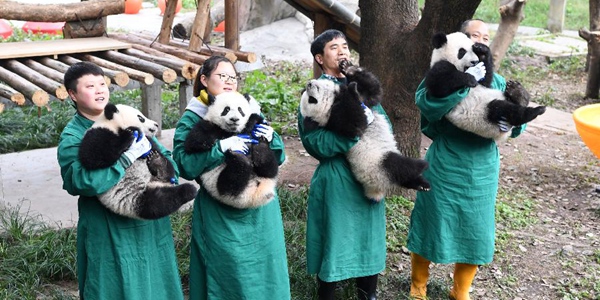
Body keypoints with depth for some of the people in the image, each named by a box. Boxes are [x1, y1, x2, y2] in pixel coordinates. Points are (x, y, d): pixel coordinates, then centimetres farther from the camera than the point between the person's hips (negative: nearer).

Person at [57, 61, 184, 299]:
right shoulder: (72, 138, -9)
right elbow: (82, 182, -26)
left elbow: (162, 154, 11)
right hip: (109, 232, -5)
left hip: (151, 221, 5)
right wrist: (126, 158, -26)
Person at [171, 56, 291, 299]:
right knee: (229, 274, 1)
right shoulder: (192, 120, -3)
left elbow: (278, 158, 9)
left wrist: (271, 138, -11)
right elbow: (185, 166, -16)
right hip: (220, 214, -4)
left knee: (264, 268, 11)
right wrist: (220, 147, -25)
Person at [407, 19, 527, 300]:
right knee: (431, 226, 8)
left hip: (482, 170, 4)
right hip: (444, 168, -4)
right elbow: (426, 105, -25)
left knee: (475, 233, 13)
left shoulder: (496, 81, 7)